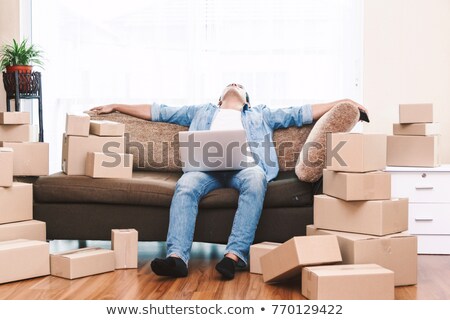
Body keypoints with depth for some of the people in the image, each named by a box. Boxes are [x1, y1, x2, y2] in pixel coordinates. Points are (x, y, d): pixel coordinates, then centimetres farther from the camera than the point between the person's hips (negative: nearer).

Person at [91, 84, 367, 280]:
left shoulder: (261, 114, 37)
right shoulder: (202, 111, 38)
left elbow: (300, 113, 30)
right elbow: (160, 111, 36)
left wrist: (342, 103, 21)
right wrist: (116, 106, 31)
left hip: (245, 164, 0)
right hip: (206, 166, 1)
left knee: (256, 179, -38)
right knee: (186, 185, -34)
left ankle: (235, 255, -47)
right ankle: (177, 257, -47)